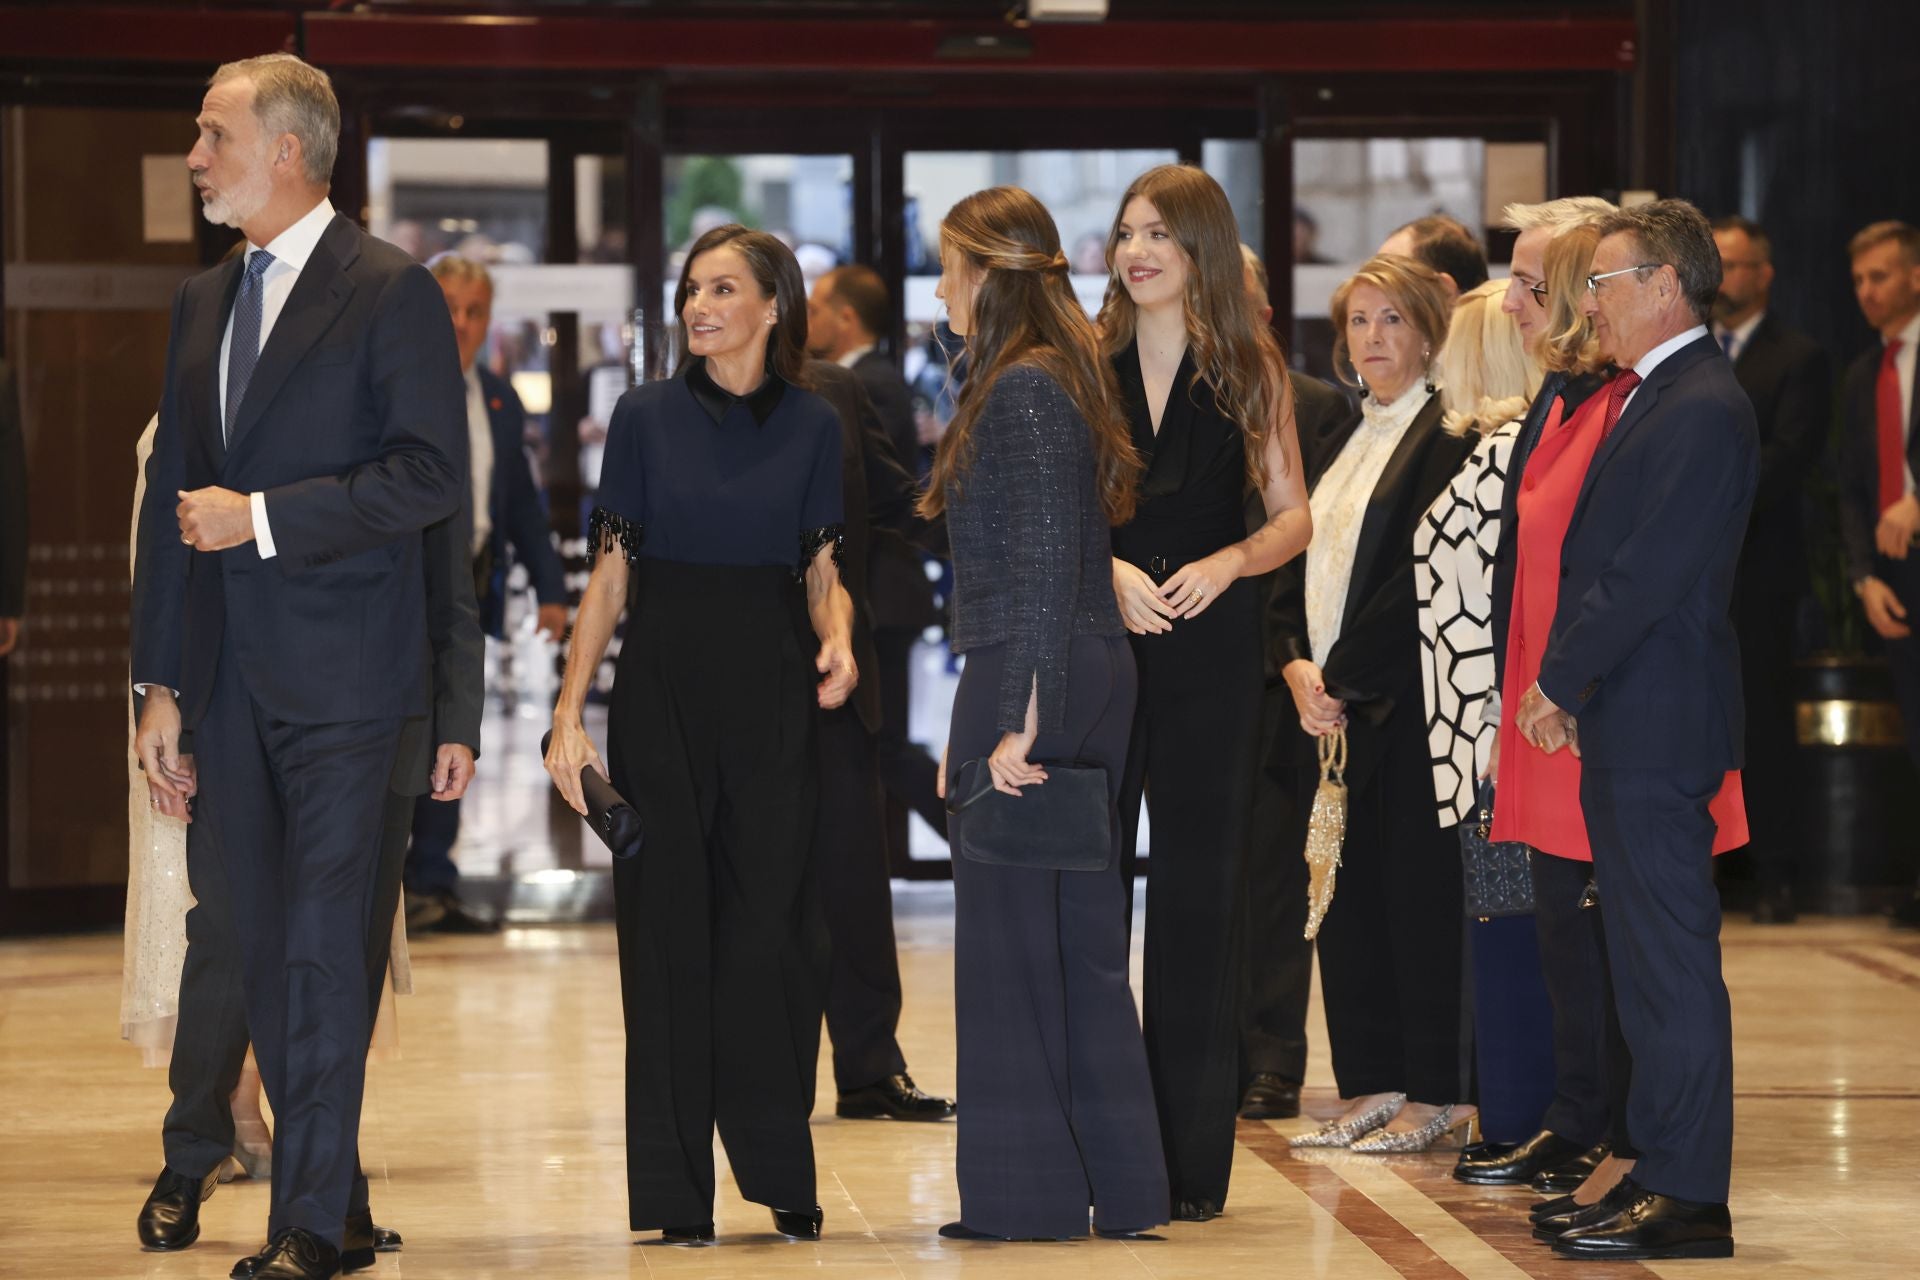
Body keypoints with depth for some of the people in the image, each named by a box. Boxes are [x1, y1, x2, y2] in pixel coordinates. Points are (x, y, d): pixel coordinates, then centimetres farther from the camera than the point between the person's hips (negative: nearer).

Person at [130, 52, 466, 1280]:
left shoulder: (391, 291, -5)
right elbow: (175, 498, 17)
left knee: (321, 947, -7)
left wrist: (262, 518, -14)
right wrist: (163, 683, 12)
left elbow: (431, 474, -12)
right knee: (260, 949, 7)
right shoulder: (203, 302, 16)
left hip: (340, 672, -7)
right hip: (227, 675, 7)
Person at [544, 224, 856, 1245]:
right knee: (669, 923, 1)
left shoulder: (811, 425, 5)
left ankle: (781, 1175, 8)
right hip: (663, 678, 0)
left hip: (771, 685, 0)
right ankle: (675, 1189, 7)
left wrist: (839, 639, -13)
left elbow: (822, 570, 9)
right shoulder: (646, 417, 2)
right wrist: (569, 713, -6)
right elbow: (610, 574, 1)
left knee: (770, 921, -3)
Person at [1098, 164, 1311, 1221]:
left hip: (1211, 642, -1)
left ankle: (1192, 1161, 7)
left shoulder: (1249, 368, 4)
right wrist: (1109, 570, -14)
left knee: (1199, 893, 2)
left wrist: (1225, 563, -13)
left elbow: (1294, 516, 5)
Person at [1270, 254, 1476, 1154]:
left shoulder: (1446, 437, -8)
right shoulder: (1338, 447, 18)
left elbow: (1428, 573, -16)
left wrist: (1344, 672, -14)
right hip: (1329, 702, 8)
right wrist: (1299, 666, 0)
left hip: (1405, 701, -8)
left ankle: (1434, 1092, 2)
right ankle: (1370, 1086, 15)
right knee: (1346, 898, 9)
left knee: (1417, 891, -4)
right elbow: (1296, 572, 17)